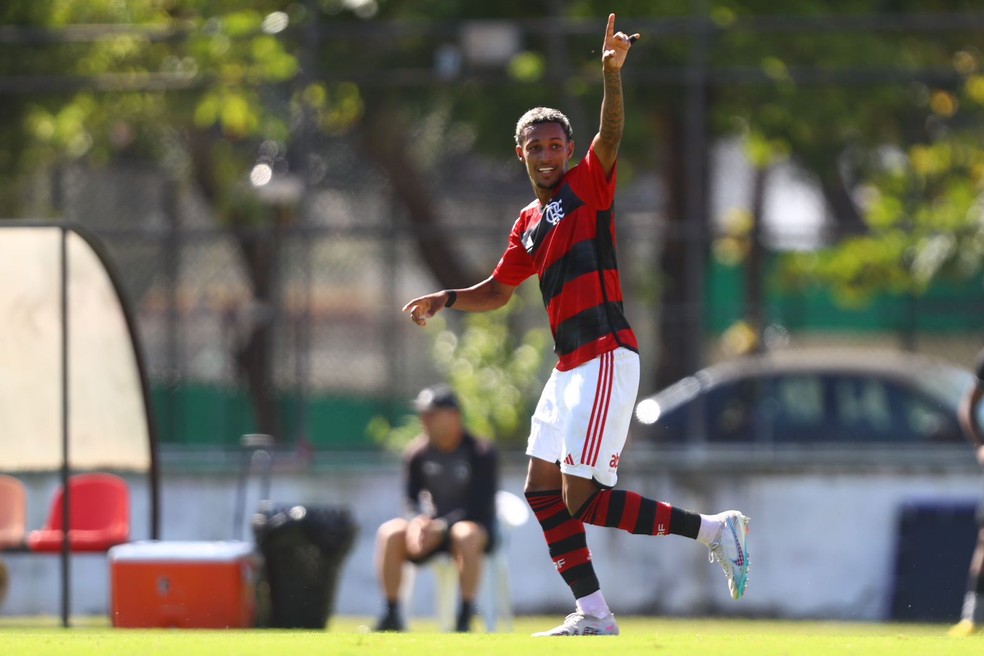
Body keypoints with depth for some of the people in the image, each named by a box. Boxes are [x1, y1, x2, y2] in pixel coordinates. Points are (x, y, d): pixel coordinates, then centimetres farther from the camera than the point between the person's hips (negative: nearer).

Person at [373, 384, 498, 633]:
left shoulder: (481, 453, -12)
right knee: (390, 533, -25)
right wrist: (419, 520, -20)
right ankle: (392, 617, -21)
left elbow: (480, 508, -16)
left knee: (465, 535, -40)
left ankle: (465, 619, -34)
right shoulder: (417, 453, 1)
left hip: (476, 525, -4)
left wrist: (440, 527, -27)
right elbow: (414, 498, 4)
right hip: (432, 524, 4)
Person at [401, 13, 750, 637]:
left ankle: (714, 529, -6)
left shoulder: (589, 186, -3)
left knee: (582, 499, -15)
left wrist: (613, 72, -39)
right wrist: (446, 299, 12)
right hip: (570, 367, 9)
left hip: (607, 357, -9)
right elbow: (498, 290, 29)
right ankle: (593, 615, 9)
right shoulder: (529, 222, 18)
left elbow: (611, 134, -22)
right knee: (543, 490, 6)